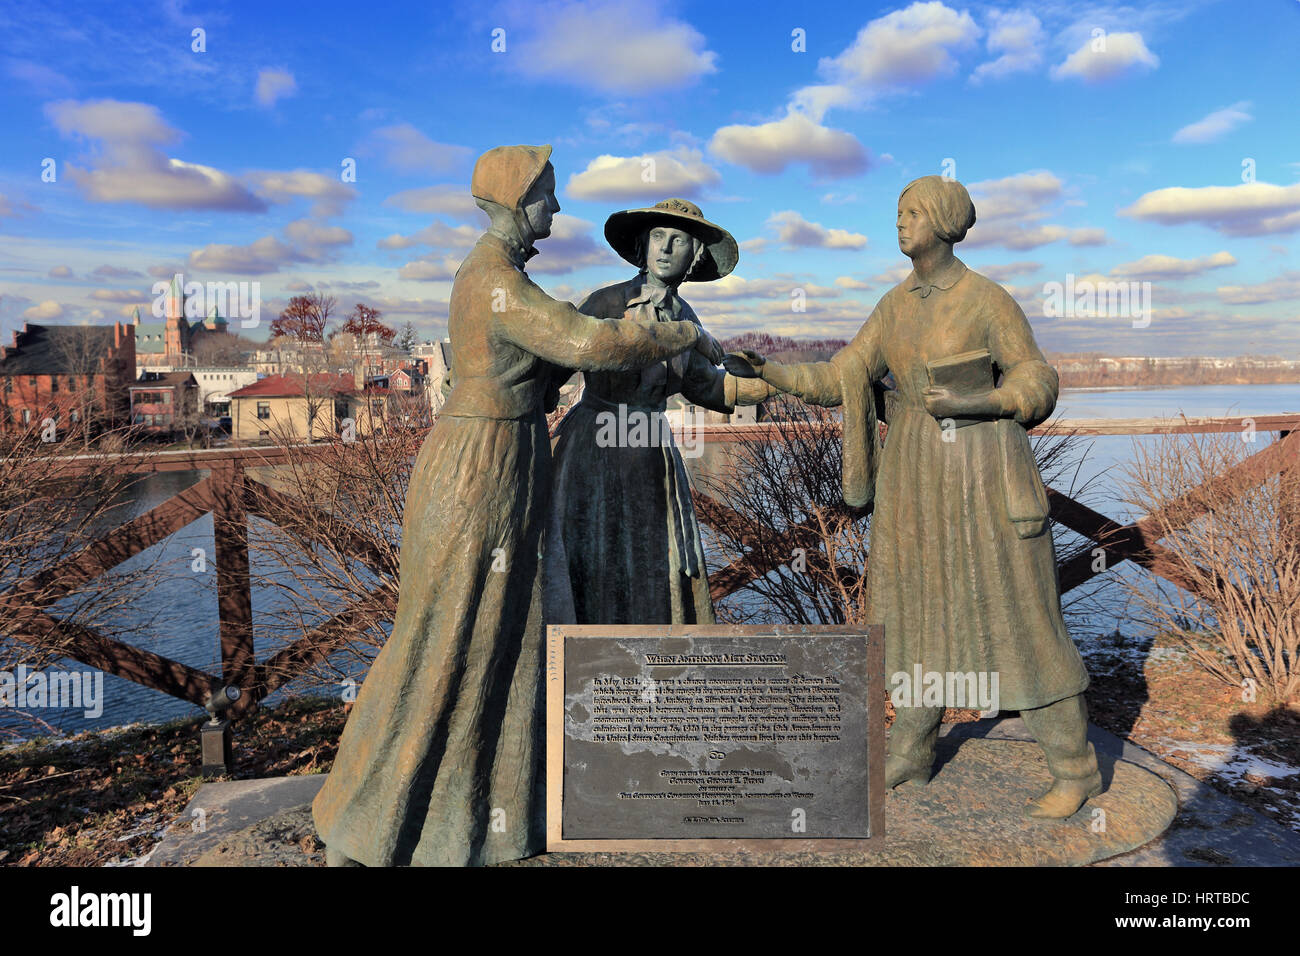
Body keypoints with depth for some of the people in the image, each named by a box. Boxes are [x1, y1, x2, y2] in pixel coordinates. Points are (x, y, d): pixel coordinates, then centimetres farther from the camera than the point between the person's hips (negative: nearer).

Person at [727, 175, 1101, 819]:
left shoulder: (989, 299, -8)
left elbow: (1037, 385, -4)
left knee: (1017, 617, -2)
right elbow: (840, 381, 6)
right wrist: (766, 371, -5)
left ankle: (1076, 769, 15)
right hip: (914, 476, 6)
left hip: (981, 473, -6)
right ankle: (911, 755, 28)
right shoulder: (895, 305, 9)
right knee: (917, 610, 12)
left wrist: (971, 403, -21)